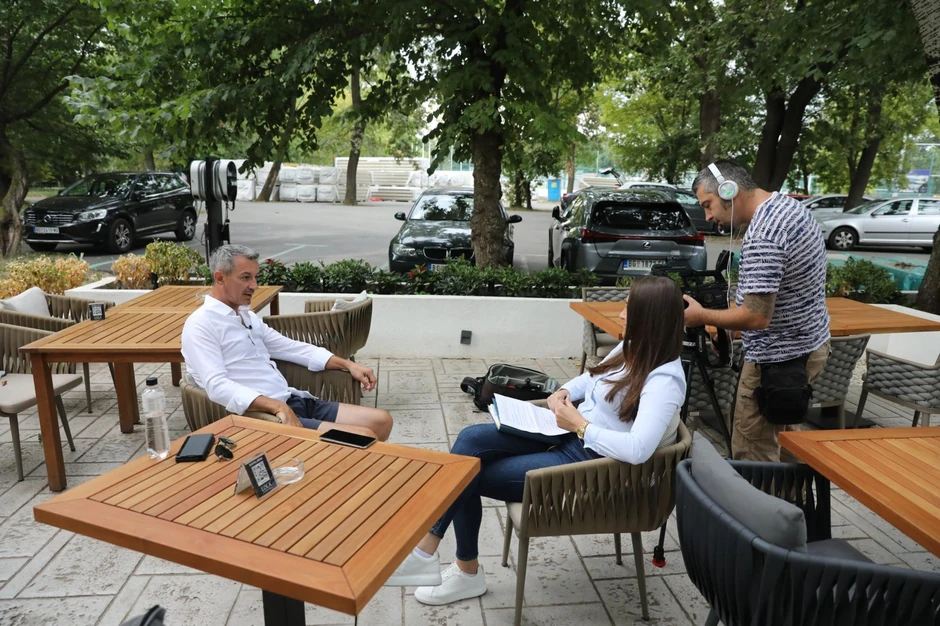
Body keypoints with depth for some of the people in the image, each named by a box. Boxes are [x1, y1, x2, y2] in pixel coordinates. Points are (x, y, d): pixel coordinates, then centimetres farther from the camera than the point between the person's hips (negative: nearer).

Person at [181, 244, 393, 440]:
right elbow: (217, 386, -21)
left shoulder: (248, 316, 19)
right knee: (365, 439, -21)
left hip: (293, 402, 9)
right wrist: (277, 406, -32)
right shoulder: (200, 325, -8)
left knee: (381, 420, 3)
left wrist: (347, 364, 13)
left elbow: (291, 348, 22)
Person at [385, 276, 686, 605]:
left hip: (592, 462, -9)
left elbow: (637, 450, -35)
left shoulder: (664, 382, -23)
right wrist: (564, 391, 0)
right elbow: (592, 378, 22)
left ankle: (427, 551, 16)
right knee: (471, 439, -10)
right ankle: (427, 548, -3)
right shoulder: (632, 349, 5)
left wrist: (579, 425, -24)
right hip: (570, 435, 9)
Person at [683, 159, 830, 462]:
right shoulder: (791, 205, 7)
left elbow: (757, 317, -28)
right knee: (771, 442, 19)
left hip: (781, 359, -10)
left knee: (752, 456, 1)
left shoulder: (762, 235, -25)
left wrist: (701, 316, -14)